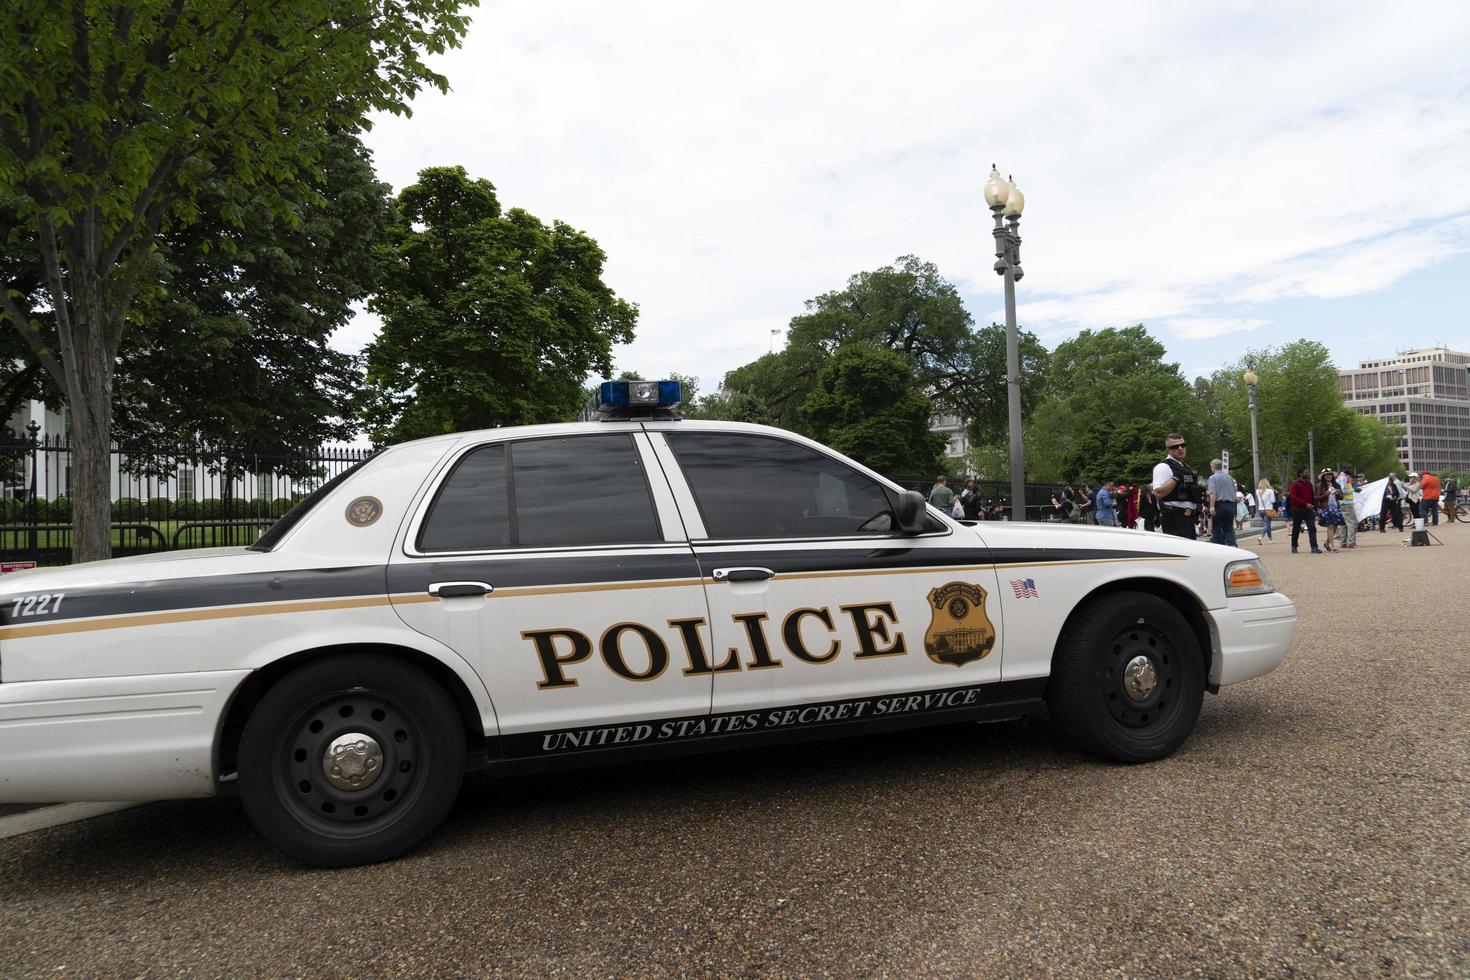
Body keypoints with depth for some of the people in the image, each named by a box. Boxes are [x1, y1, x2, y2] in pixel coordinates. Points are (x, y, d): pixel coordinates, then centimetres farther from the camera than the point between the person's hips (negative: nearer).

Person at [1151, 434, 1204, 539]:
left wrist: (1199, 491, 14)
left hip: (1189, 516, 10)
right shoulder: (1163, 467, -9)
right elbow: (1159, 493, -21)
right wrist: (1175, 477, -22)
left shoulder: (1187, 467, 21)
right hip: (1174, 517, -10)